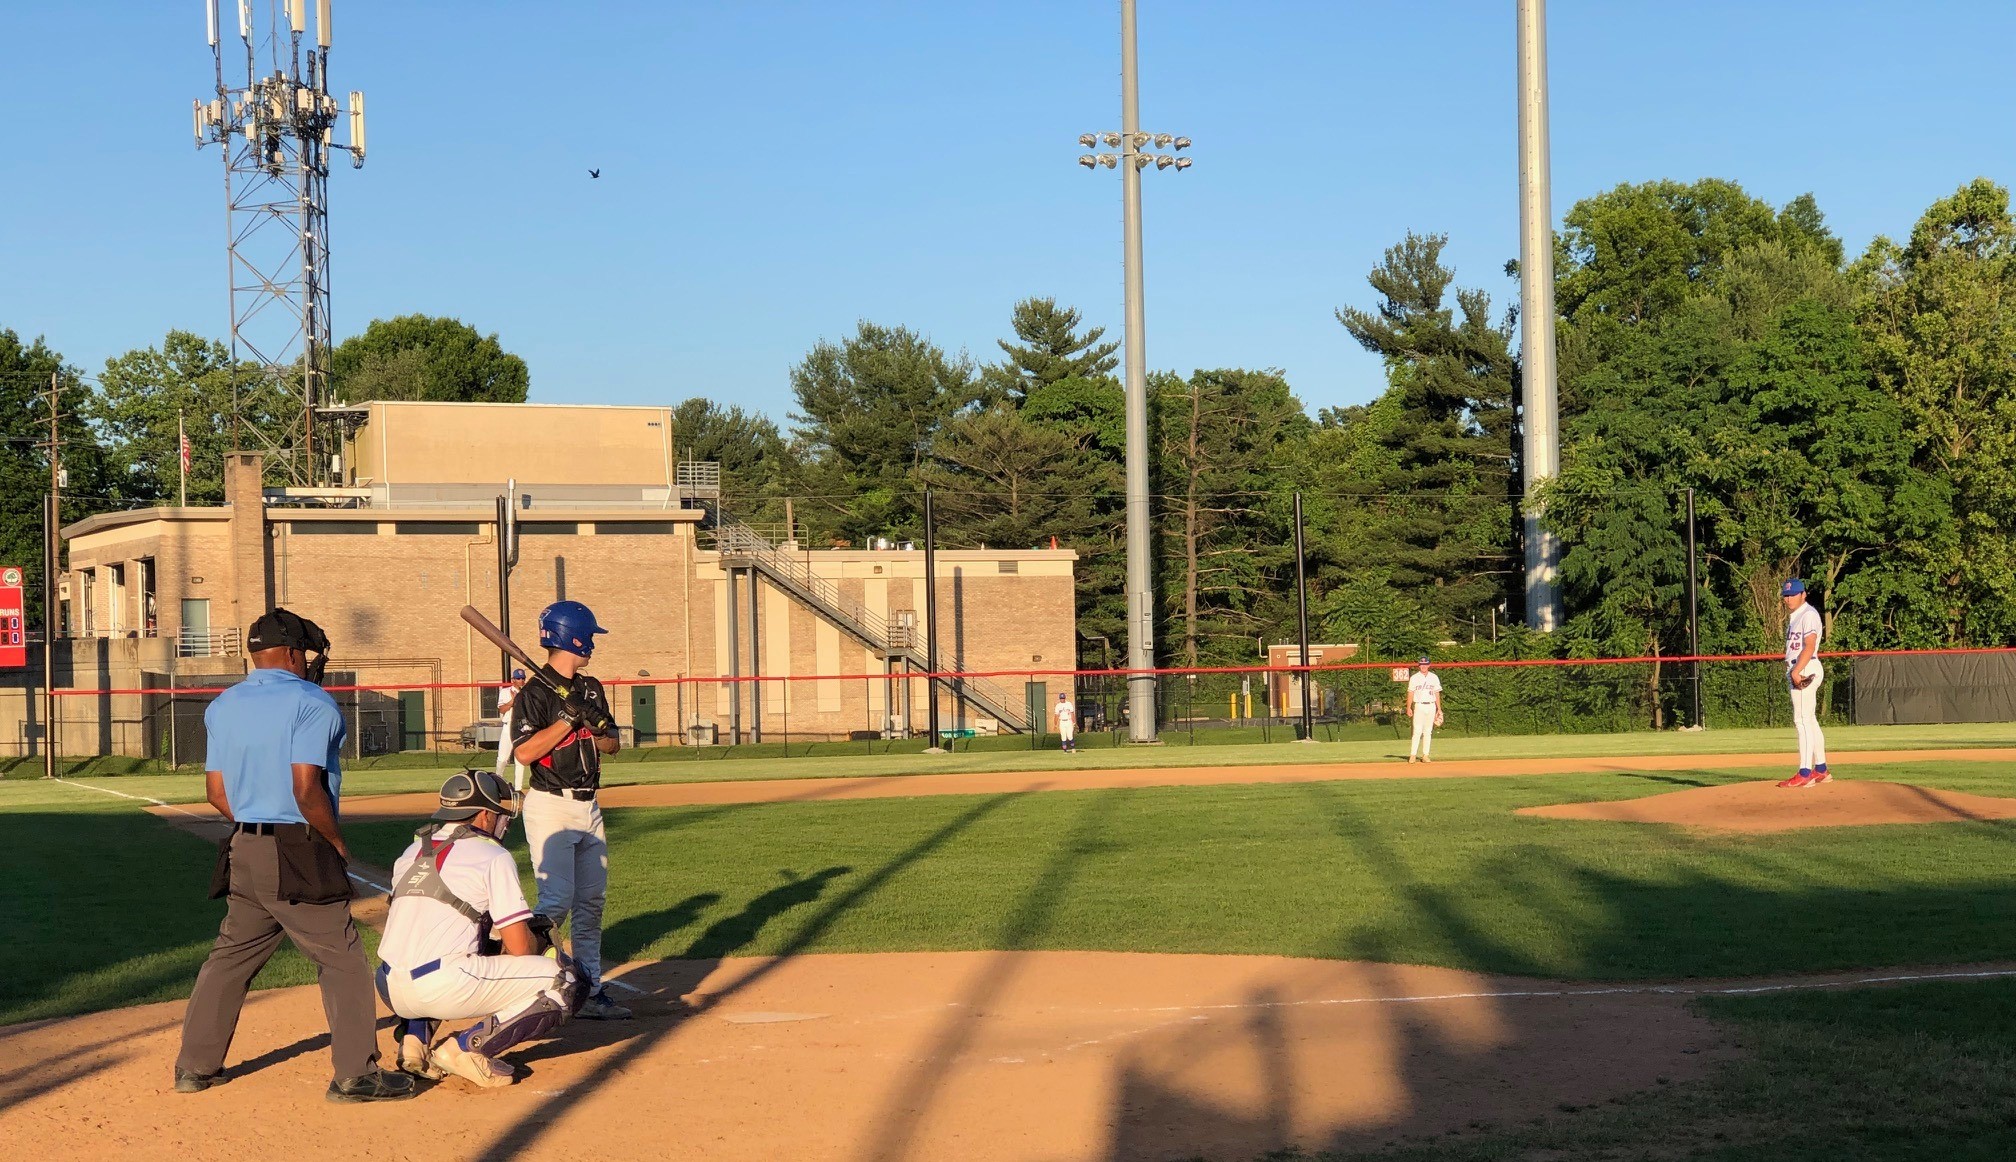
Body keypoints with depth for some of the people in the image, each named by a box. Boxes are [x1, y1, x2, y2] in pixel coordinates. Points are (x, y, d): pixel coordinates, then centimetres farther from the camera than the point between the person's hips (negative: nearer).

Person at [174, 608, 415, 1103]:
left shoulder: (223, 706, 11)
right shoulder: (311, 702, -10)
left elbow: (216, 791, 11)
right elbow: (307, 789, -18)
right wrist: (338, 843, -6)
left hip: (243, 852, 7)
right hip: (298, 856, -7)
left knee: (230, 957, 18)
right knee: (343, 961, -1)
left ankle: (196, 1066, 22)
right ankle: (355, 1075, -2)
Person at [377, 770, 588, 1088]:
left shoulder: (411, 852, 20)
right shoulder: (492, 856, 1)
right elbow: (520, 948, -2)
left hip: (388, 990, 7)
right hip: (442, 989, -7)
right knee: (568, 984, 1)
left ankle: (415, 1036, 15)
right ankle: (467, 1047, -8)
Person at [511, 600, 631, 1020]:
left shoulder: (590, 689, 12)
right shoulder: (535, 694, -11)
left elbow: (612, 743, 12)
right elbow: (524, 752, -20)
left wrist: (593, 729, -10)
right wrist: (569, 719, -21)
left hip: (588, 807, 8)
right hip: (550, 807, -8)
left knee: (591, 901, 9)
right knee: (556, 902, -13)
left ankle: (589, 991, 15)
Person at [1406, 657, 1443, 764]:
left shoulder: (1434, 677, 9)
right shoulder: (1414, 678, 2)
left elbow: (1437, 694, 10)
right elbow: (1410, 693, 0)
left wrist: (1439, 709, 6)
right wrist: (1409, 708, -8)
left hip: (1431, 706, 3)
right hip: (1419, 706, -3)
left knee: (1428, 732, 3)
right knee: (1417, 731, -10)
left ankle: (1425, 755, 6)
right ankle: (1413, 755, -9)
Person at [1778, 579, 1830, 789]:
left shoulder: (1809, 614, -10)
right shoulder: (1794, 617, 20)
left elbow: (1809, 646, -20)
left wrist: (1796, 671, -26)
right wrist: (1792, 671, 11)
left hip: (1806, 669, -10)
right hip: (1795, 672, 10)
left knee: (1802, 720, -13)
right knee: (1809, 721, 13)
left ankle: (1805, 774, -16)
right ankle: (1821, 770, 19)